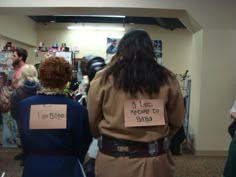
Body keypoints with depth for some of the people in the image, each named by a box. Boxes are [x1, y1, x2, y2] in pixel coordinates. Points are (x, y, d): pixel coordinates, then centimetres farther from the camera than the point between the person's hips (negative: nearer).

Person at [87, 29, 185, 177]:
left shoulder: (103, 78, -10)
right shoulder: (167, 79, -7)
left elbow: (92, 122, -1)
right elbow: (177, 122, 3)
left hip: (113, 159, 0)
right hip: (155, 160, 1)